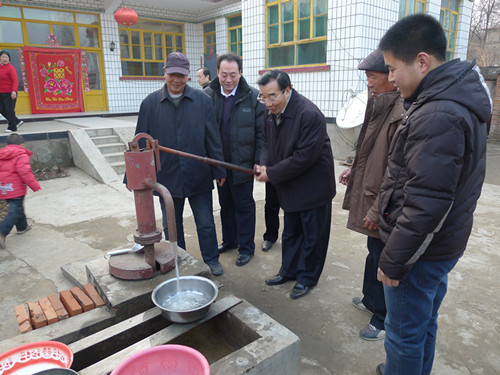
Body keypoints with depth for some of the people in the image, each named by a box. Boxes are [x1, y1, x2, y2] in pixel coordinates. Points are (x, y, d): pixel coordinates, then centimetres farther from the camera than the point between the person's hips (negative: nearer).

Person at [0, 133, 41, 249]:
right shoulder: (21, 155, -11)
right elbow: (25, 172, -21)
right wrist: (35, 186, -16)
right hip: (16, 189, -8)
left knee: (17, 208, 24)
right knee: (15, 211, -4)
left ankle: (22, 227, 40)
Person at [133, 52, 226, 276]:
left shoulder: (202, 100, -2)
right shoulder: (150, 103, 0)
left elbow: (212, 138, 1)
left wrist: (219, 169, 1)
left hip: (198, 176, -1)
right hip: (167, 177, 1)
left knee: (205, 223, 11)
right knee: (171, 226, 15)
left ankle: (211, 259, 31)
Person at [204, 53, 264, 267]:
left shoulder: (253, 97, -8)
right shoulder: (207, 95, 0)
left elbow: (262, 132, -6)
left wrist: (259, 161, -10)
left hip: (243, 163, -3)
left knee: (244, 205, 7)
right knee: (225, 204, 17)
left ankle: (246, 248, 21)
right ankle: (229, 240, 35)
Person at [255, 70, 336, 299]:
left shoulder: (309, 115, -26)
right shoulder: (271, 112, 0)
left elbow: (305, 157, -27)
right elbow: (268, 143, 11)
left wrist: (272, 174, -21)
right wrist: (264, 165, -9)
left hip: (313, 186, -7)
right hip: (291, 187, 8)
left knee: (312, 236, 9)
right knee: (290, 233, 21)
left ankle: (306, 278, 28)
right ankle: (288, 271, 40)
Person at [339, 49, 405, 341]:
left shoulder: (403, 114, -24)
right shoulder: (381, 106, 8)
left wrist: (377, 210, -23)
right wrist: (355, 169, 12)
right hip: (370, 197, 9)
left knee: (382, 260, 7)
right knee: (374, 253, 25)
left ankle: (384, 320, 28)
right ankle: (371, 300, 47)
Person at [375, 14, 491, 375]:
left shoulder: (437, 117, -26)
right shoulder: (458, 100, 7)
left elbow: (425, 205, -27)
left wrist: (393, 262, -18)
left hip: (421, 251, -10)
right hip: (441, 244, 10)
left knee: (404, 333, 9)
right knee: (424, 322, 26)